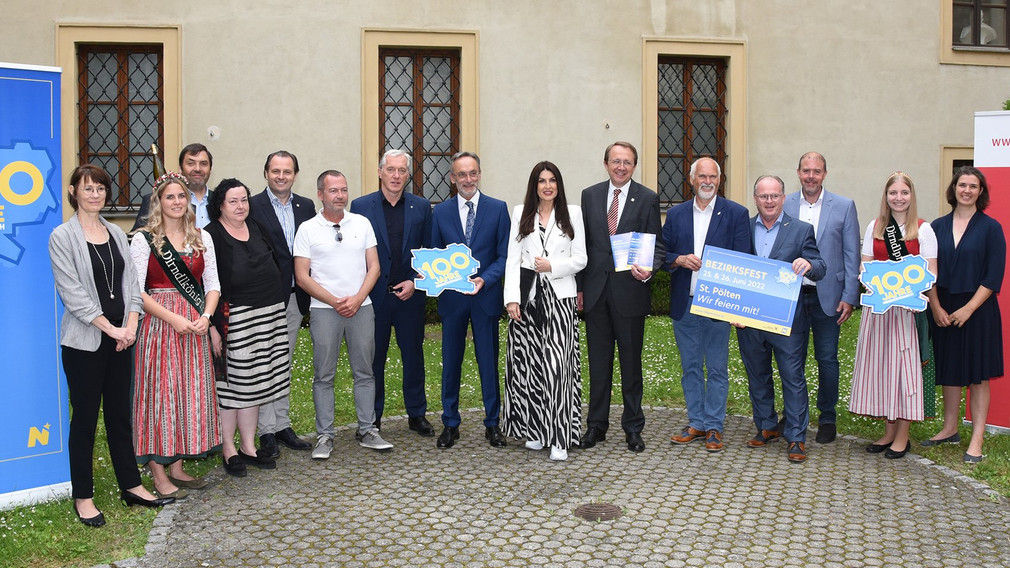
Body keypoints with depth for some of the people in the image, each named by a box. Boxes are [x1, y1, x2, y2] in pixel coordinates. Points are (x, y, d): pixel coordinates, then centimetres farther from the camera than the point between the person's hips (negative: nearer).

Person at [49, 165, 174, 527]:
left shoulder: (116, 234, 10)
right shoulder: (63, 236, -6)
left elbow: (130, 281, 8)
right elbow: (72, 292, -12)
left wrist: (131, 324, -5)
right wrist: (110, 328, -15)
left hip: (121, 337, 5)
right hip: (84, 341, -5)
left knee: (120, 413, 12)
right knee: (85, 416, 3)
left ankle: (130, 485, 22)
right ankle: (83, 497, 14)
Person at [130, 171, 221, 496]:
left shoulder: (202, 237, 11)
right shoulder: (144, 239, -2)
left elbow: (212, 283, 9)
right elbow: (136, 290, -8)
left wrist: (206, 316, -9)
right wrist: (173, 318, -17)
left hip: (196, 326, 5)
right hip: (160, 324, -4)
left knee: (191, 393, 7)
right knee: (160, 393, -3)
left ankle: (177, 467, 19)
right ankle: (159, 475, 5)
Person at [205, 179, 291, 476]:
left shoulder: (255, 227, 12)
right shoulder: (212, 235, -7)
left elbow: (273, 264, 22)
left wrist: (279, 300, 15)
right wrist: (213, 326, -17)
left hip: (269, 314, 6)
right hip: (235, 316, -6)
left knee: (255, 383, 11)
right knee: (231, 384, 0)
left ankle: (249, 447, 20)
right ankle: (229, 449, 13)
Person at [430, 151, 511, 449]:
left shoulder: (498, 208, 1)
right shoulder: (440, 212, 6)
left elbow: (504, 255, -2)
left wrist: (484, 279, -17)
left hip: (486, 296, -1)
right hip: (452, 298, 2)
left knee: (489, 361, 5)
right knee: (450, 362, 8)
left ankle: (492, 424, 18)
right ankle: (450, 424, 20)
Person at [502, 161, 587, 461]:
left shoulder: (572, 213, 8)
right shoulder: (520, 213, 11)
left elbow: (580, 259, 6)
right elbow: (512, 259, 7)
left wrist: (552, 265, -10)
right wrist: (511, 298, -2)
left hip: (559, 296, -2)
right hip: (527, 296, 2)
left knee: (557, 364, -9)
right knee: (529, 363, 3)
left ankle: (559, 438, -6)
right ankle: (534, 429, 16)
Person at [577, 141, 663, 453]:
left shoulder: (648, 199, 0)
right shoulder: (590, 195, 8)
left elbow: (657, 245, 0)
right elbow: (583, 243, 10)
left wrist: (649, 268, -21)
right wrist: (579, 286, 6)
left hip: (630, 290, -2)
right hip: (595, 290, 2)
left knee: (631, 360, 7)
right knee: (598, 361, 10)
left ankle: (633, 428, 19)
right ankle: (596, 425, 20)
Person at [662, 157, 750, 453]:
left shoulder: (736, 214, 0)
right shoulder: (676, 214, 9)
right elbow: (662, 254, 10)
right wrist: (680, 260, -12)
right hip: (683, 304, 3)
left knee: (717, 369, 4)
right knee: (690, 367, 11)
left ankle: (714, 427, 14)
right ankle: (696, 423, 23)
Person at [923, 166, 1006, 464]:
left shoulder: (991, 228, -3)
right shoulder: (938, 227, 6)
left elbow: (994, 277, -7)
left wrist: (968, 308, -14)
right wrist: (936, 307, -5)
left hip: (977, 310, -3)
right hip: (943, 310, 3)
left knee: (978, 374, 2)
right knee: (949, 371, 11)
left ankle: (977, 440, 7)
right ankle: (949, 429, 24)